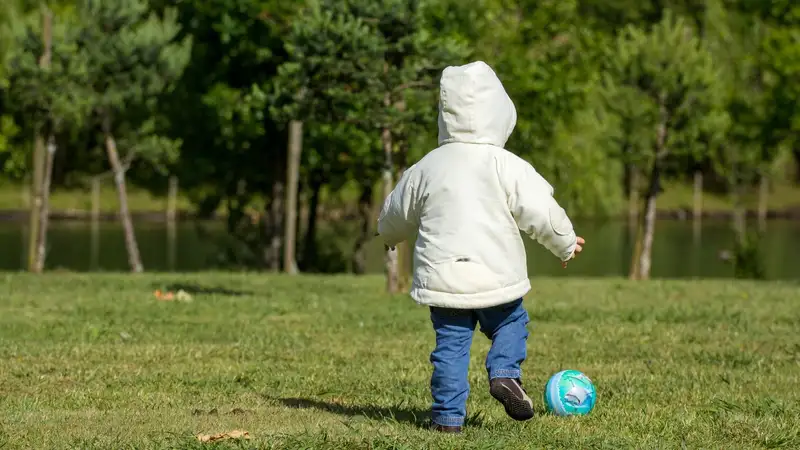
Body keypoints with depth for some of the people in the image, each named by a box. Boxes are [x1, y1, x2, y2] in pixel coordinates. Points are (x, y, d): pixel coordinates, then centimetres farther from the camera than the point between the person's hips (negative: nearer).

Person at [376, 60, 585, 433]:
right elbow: (541, 211, -8)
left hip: (441, 275, 2)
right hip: (494, 275, -2)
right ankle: (504, 372, -5)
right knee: (511, 324, 20)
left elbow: (395, 214, 20)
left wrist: (390, 236, 43)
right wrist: (566, 243, 10)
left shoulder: (426, 168, 5)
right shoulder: (507, 166, -7)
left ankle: (449, 415, 5)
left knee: (451, 344, 8)